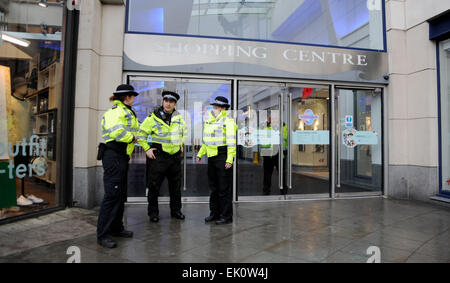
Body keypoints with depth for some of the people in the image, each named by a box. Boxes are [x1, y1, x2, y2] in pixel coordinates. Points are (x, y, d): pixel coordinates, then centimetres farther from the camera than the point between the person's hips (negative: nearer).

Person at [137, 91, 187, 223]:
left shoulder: (179, 117, 7)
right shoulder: (153, 118, -7)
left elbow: (184, 130, 26)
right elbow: (141, 134, -2)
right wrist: (147, 149, -7)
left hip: (175, 156, 5)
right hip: (158, 157, -4)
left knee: (176, 186, 13)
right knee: (154, 186, 1)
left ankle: (176, 210, 28)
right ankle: (153, 213, 17)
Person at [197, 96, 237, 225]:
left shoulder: (228, 121, -8)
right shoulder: (209, 122, 17)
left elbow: (232, 142, -14)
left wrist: (229, 160, -20)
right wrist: (200, 154, 20)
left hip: (223, 157, -8)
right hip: (212, 157, 8)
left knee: (224, 188, -2)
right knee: (214, 187, 14)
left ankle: (226, 216, 9)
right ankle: (214, 213, 25)